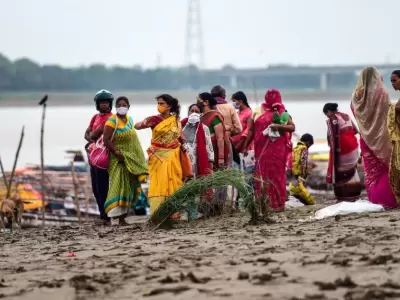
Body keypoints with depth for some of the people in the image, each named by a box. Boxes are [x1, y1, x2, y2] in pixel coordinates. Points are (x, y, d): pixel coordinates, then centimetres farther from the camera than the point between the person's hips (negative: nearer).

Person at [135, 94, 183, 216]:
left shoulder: (176, 120, 5)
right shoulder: (154, 119, -4)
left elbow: (180, 139, 15)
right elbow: (136, 126, -19)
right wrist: (144, 124, -39)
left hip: (172, 157, 2)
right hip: (158, 157, -2)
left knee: (172, 183, 2)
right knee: (158, 184, -8)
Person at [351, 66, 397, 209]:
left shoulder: (357, 94, 1)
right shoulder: (381, 91, -11)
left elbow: (355, 112, 9)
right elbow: (388, 110, -10)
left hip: (366, 135, 4)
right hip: (381, 134, -4)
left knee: (371, 168, 8)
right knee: (384, 166, 1)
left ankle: (374, 199, 8)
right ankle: (387, 199, -3)